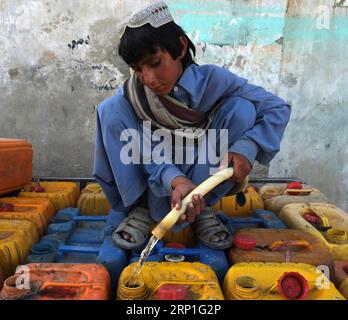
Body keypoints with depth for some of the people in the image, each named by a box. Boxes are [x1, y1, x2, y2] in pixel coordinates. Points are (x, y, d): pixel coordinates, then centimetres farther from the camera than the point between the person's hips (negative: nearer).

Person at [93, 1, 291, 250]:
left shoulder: (211, 80, -19)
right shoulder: (132, 94, -16)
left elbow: (278, 107, -16)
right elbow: (149, 153, -21)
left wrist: (247, 147, -33)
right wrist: (176, 181, -42)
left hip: (201, 173, 0)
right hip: (155, 179, 1)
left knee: (241, 107, -24)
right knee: (111, 109, -22)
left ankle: (201, 206, -14)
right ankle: (140, 207, -13)